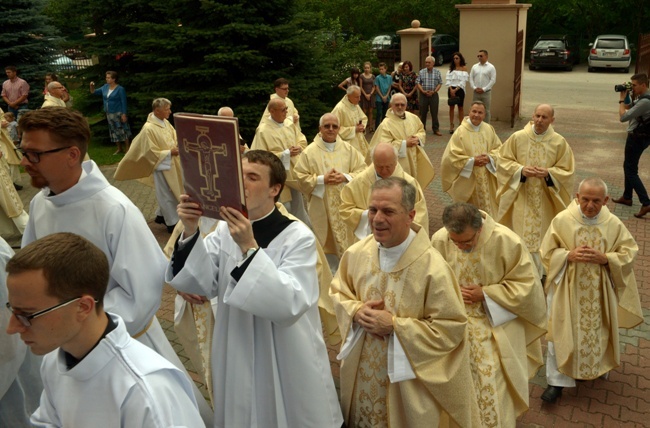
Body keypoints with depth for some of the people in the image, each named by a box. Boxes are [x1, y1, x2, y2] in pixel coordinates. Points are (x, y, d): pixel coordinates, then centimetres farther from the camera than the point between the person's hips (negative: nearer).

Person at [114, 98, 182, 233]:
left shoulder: (165, 122, 1)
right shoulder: (149, 128, -23)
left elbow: (173, 136, 16)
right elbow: (150, 152, -20)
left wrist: (178, 145, -4)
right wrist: (170, 152, -21)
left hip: (172, 163, 8)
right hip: (161, 166, -8)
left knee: (171, 193, 19)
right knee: (166, 195, 4)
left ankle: (162, 215, 38)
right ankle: (172, 223, 15)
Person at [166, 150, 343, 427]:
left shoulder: (298, 237, -17)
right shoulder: (225, 230, -1)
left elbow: (289, 304, -28)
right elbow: (199, 283, -10)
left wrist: (249, 248, -34)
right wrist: (190, 233, -23)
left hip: (287, 360, -4)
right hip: (237, 353, 5)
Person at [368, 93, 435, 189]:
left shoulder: (413, 118, 3)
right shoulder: (386, 124, -17)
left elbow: (422, 132, 16)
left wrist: (417, 138, -8)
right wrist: (405, 143, -21)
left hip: (414, 161, 6)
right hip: (398, 166, -6)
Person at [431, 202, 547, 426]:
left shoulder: (506, 241, -20)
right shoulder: (439, 240, -13)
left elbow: (526, 284, -12)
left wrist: (485, 294, -19)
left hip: (495, 328, -2)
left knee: (493, 388, -1)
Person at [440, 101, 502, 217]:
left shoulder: (489, 129, 1)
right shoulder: (460, 131, -14)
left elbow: (499, 148, 8)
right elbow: (451, 156, -16)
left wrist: (490, 158, -13)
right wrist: (472, 161, -21)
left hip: (487, 179, 4)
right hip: (468, 180, -4)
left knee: (487, 206, 12)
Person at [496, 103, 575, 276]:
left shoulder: (559, 142, -3)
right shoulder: (517, 137, -4)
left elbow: (567, 170, 1)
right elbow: (503, 161, 1)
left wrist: (548, 173, -17)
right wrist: (520, 170, -16)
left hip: (545, 201, 0)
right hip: (521, 198, 0)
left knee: (542, 235, 7)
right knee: (519, 235, 4)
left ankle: (540, 272, 23)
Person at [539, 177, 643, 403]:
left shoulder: (614, 224, -7)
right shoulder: (562, 220, -11)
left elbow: (629, 253, -1)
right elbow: (547, 252, -5)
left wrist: (605, 258, -18)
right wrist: (569, 255, -23)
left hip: (599, 291, 2)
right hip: (567, 289, -2)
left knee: (598, 331, 15)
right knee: (562, 333, -2)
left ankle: (599, 367, 44)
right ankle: (557, 381, 9)